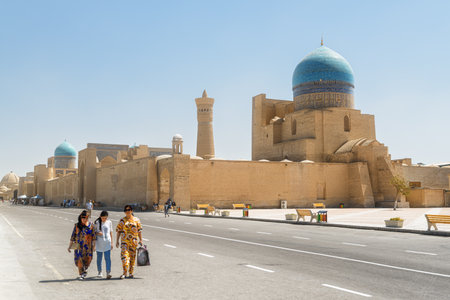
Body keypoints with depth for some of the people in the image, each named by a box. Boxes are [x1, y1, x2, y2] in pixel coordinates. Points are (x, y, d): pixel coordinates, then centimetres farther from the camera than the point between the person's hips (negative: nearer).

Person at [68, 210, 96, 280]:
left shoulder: (91, 225, 0)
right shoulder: (77, 225, 0)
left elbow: (93, 236, 3)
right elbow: (73, 236, 4)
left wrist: (94, 246, 0)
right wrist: (70, 246, 3)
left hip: (88, 245, 0)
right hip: (79, 245, 0)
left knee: (88, 259, 0)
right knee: (79, 259, -6)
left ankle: (85, 269, 32)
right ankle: (81, 274, 8)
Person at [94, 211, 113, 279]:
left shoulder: (109, 222, 4)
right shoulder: (96, 222, -2)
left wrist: (111, 242, 10)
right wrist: (97, 233, -18)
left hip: (107, 243, 0)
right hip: (99, 243, 0)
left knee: (108, 258, -10)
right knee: (99, 258, 10)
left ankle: (108, 273, -17)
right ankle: (99, 271, 27)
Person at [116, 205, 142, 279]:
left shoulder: (136, 220, 6)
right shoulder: (122, 220, 5)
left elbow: (139, 231, 8)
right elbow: (118, 231, 7)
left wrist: (140, 240, 4)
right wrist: (117, 241, 4)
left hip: (133, 241, 1)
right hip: (124, 241, -1)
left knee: (132, 257, 6)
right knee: (124, 255, -15)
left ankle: (131, 273, 18)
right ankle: (125, 272, -12)